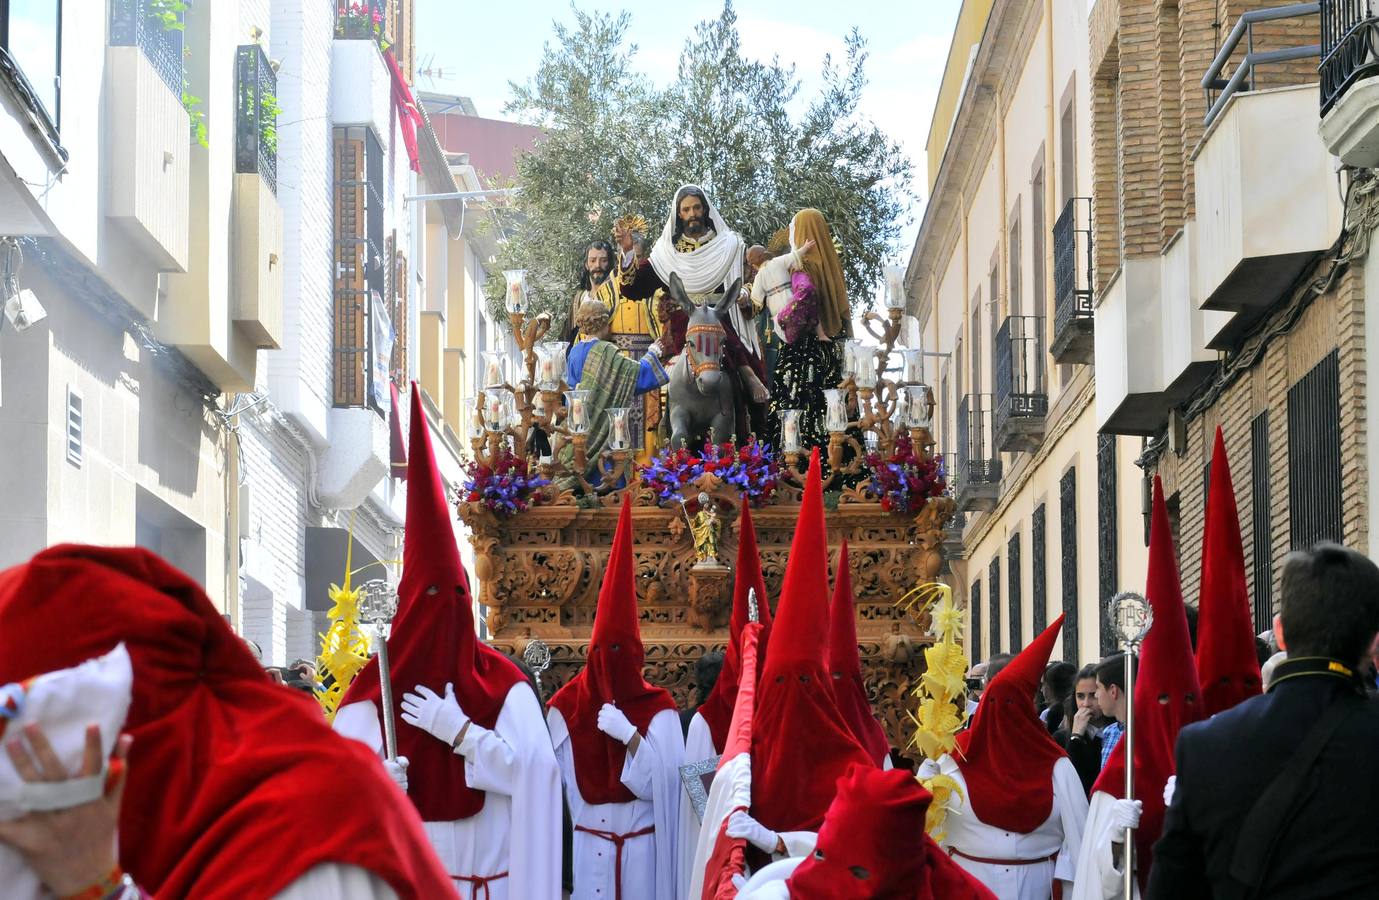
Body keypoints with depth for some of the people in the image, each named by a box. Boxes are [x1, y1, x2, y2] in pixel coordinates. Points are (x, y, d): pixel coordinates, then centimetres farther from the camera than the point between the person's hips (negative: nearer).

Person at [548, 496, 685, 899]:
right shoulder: (567, 707, 0)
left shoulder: (657, 709, -2)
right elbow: (555, 778, -1)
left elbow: (665, 782, -10)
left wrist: (632, 737, -21)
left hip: (641, 845, -1)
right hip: (588, 845, 1)